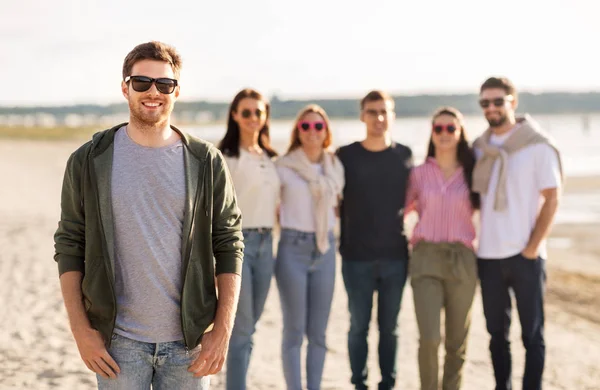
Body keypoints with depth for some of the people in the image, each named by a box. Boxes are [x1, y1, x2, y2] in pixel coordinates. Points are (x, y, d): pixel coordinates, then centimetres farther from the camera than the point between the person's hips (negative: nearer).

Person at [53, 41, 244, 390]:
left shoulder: (206, 162, 1)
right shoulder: (89, 161, 1)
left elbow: (229, 247, 2)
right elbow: (69, 247, 3)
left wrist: (223, 331, -4)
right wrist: (81, 329, -5)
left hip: (189, 340, 1)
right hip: (118, 340, 0)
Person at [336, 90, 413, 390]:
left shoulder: (404, 155, 5)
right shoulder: (346, 155, 0)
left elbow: (410, 199, 14)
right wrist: (343, 236, 0)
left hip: (395, 255, 1)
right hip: (356, 256, -1)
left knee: (389, 326, 8)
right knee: (359, 325, 4)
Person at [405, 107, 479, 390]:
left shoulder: (472, 173, 5)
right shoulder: (419, 174, 5)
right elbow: (401, 209, 15)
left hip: (462, 261, 1)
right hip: (425, 259, -1)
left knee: (457, 341, 5)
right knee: (429, 338, -12)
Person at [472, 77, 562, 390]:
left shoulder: (537, 145, -5)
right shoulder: (479, 148, 8)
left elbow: (551, 199, -7)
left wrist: (532, 248, -12)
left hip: (525, 256, -4)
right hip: (488, 255, 4)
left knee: (532, 334, 3)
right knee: (497, 332, 11)